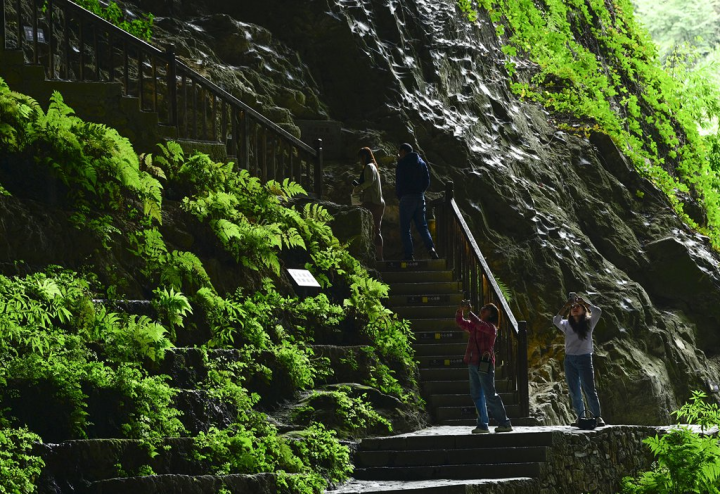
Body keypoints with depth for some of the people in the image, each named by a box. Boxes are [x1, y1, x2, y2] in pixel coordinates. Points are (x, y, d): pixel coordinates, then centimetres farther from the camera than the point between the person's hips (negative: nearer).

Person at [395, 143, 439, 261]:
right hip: (420, 197, 6)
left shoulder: (402, 163, -8)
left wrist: (399, 196, 6)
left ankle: (408, 254, -6)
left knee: (405, 228, 0)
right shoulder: (421, 163, 12)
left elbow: (399, 182, -9)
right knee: (422, 226, 10)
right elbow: (427, 181, 11)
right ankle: (431, 248, -9)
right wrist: (420, 191, 14)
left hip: (407, 197, -6)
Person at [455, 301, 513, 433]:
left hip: (484, 364, -8)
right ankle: (482, 425, 8)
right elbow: (460, 322, 19)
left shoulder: (491, 327, -7)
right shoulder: (474, 326, 16)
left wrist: (469, 312, -19)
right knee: (476, 395, 6)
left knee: (490, 395, -6)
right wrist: (460, 310, 2)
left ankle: (505, 423, 1)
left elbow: (479, 324, -25)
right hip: (473, 363, 8)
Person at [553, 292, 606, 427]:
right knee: (574, 392, 6)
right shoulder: (566, 325, 7)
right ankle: (580, 417, 14)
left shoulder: (589, 323, 3)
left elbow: (597, 311, -13)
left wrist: (582, 301, -10)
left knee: (589, 390, -6)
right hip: (570, 359, 3)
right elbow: (556, 321, -12)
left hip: (584, 359, -3)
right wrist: (566, 306, -14)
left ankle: (597, 416, -1)